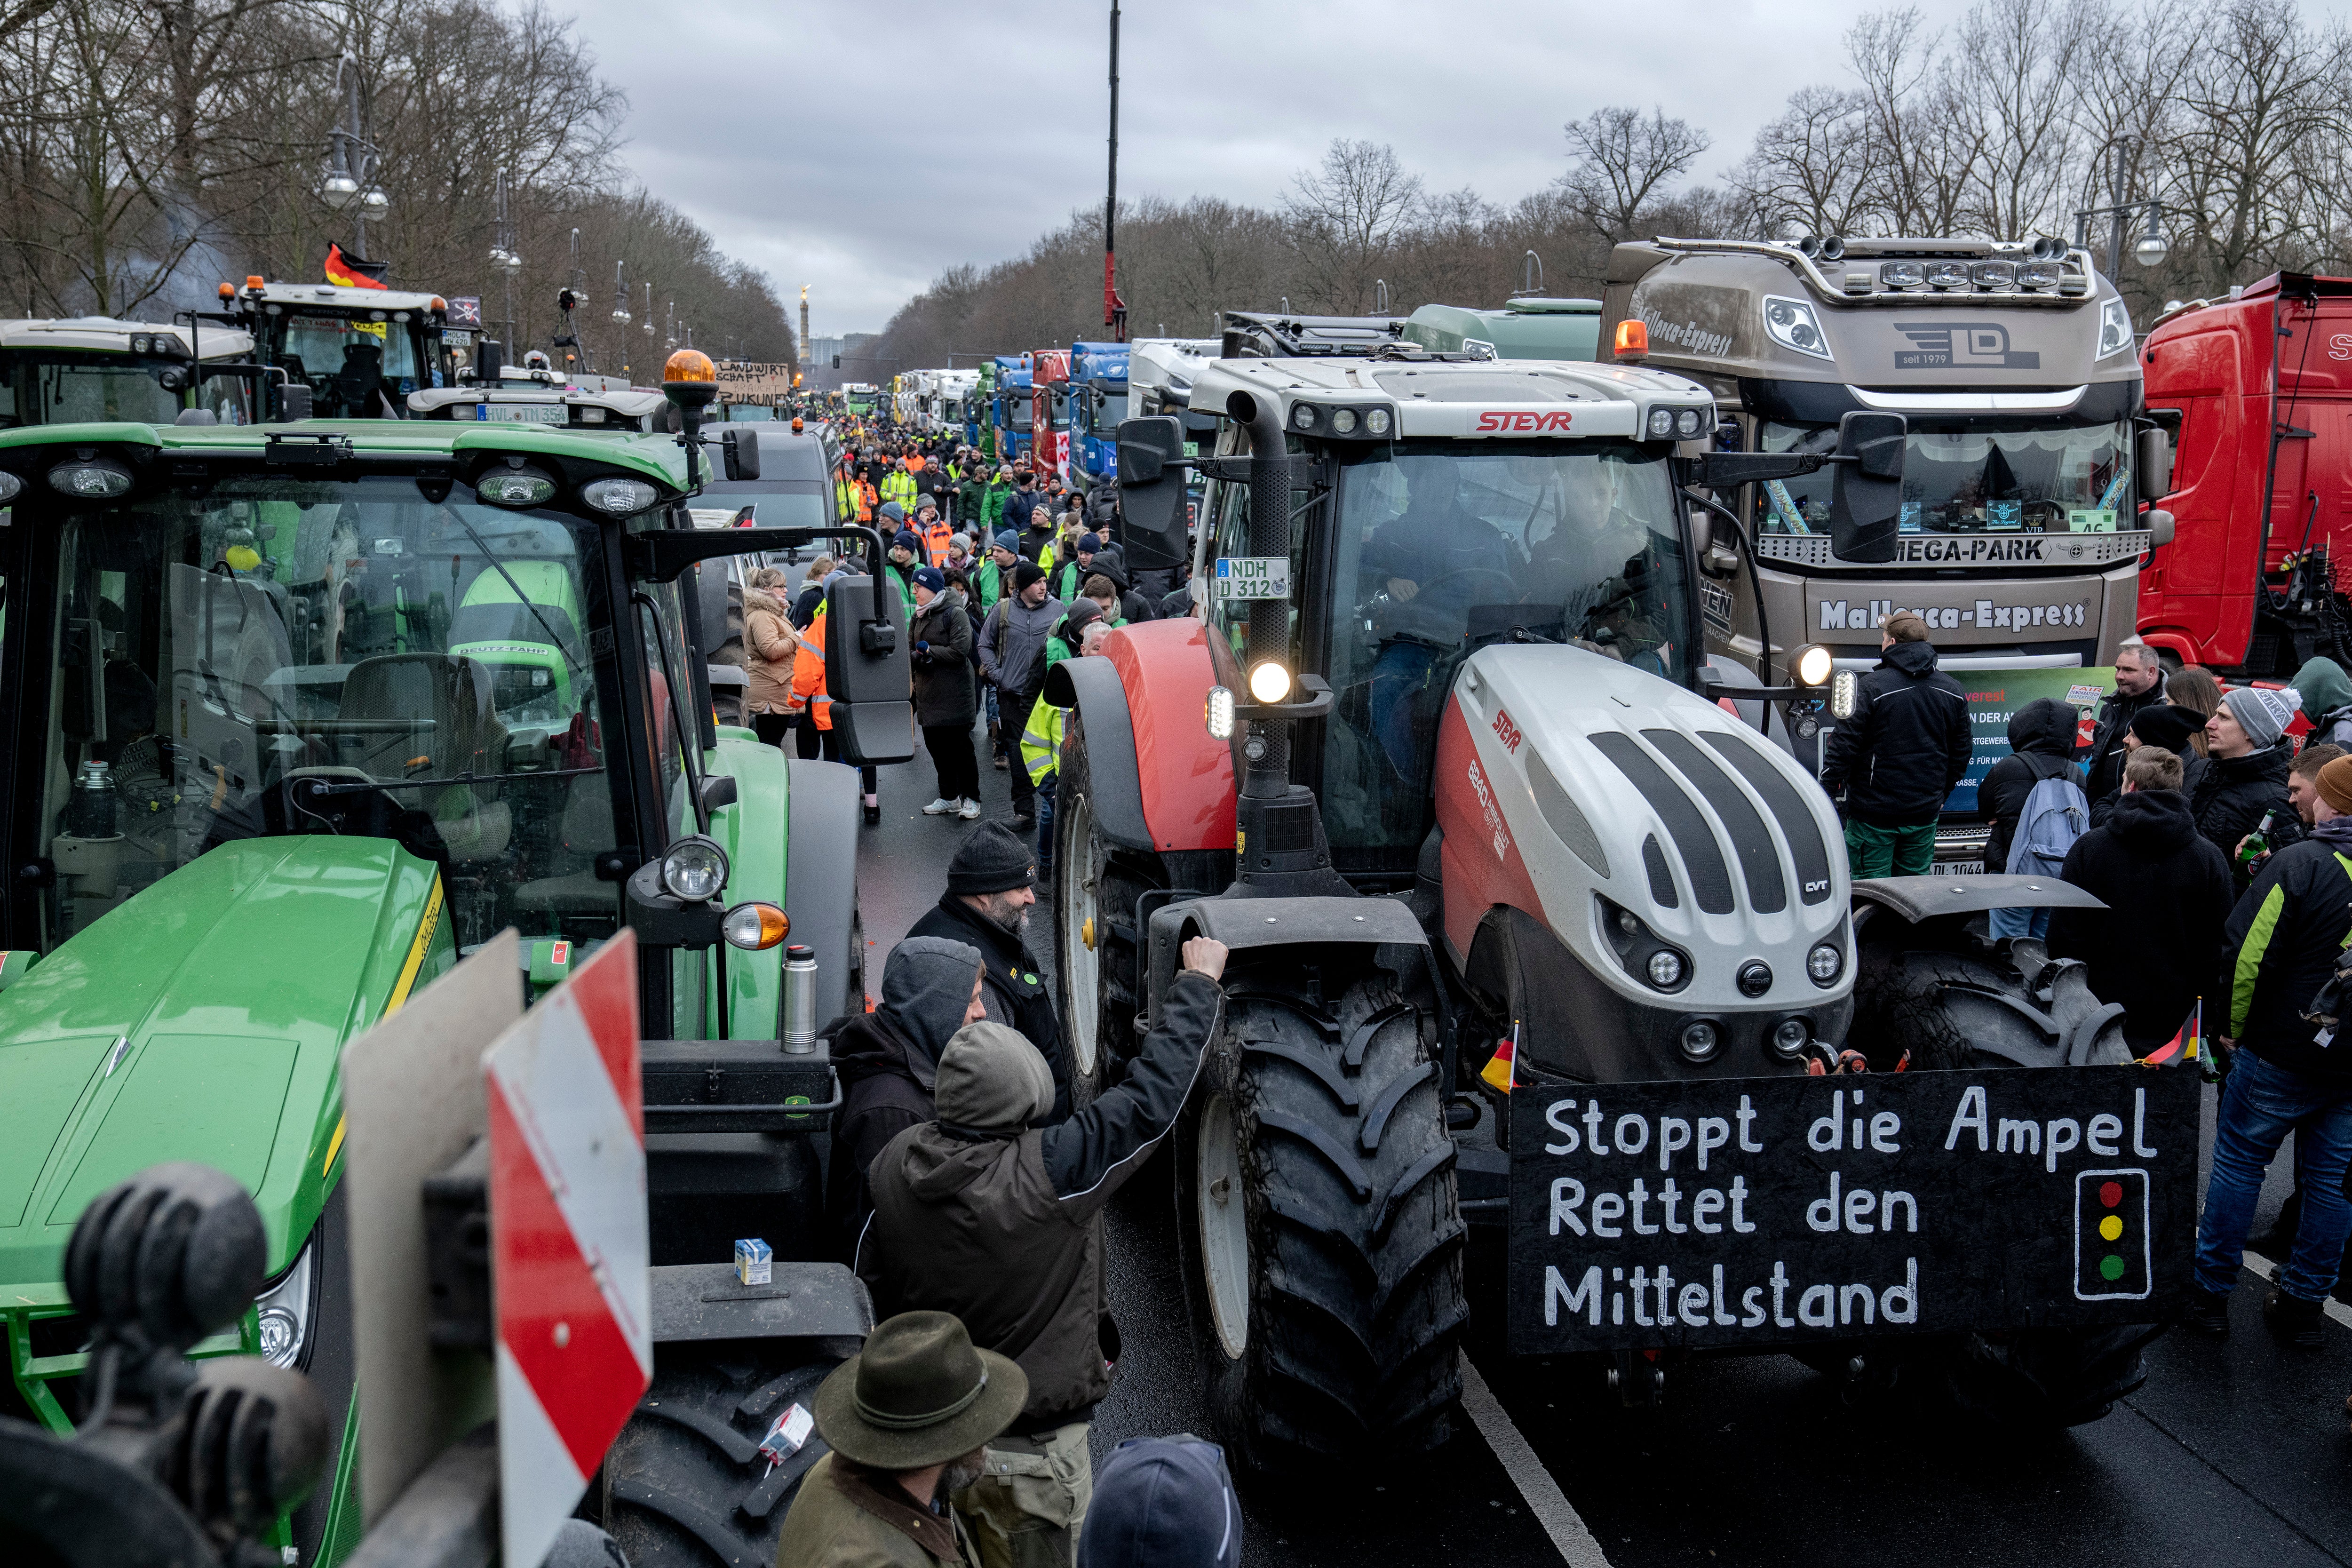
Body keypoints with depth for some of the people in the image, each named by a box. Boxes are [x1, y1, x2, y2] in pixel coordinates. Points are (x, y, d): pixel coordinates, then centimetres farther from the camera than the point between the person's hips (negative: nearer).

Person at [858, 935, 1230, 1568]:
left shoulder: (895, 1164, -12)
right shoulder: (1050, 1171, -30)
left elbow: (871, 1287, 3)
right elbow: (1153, 1095, -22)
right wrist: (1198, 983, -8)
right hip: (1030, 1451, -5)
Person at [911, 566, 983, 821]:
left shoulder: (955, 614, -12)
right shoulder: (919, 616, 12)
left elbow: (959, 652, -21)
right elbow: (910, 648, 9)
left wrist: (929, 650, -13)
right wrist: (920, 657, -13)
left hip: (955, 695, -8)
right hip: (929, 695, 8)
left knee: (960, 748, -1)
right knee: (937, 748, 13)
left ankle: (971, 799, 10)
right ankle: (949, 799, 24)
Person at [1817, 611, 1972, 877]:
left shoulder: (1870, 688, -14)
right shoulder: (1953, 691, 6)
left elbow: (1844, 747, -15)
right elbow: (1960, 754, 14)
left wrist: (1826, 792, -5)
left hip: (1874, 814, -5)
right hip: (1925, 813, 5)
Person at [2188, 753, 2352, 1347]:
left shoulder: (2301, 863, -16)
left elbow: (2247, 955, -16)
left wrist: (2236, 1026, -2)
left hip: (2281, 1052, -5)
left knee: (2238, 1164, 8)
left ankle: (2210, 1292, 15)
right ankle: (2304, 1304, 22)